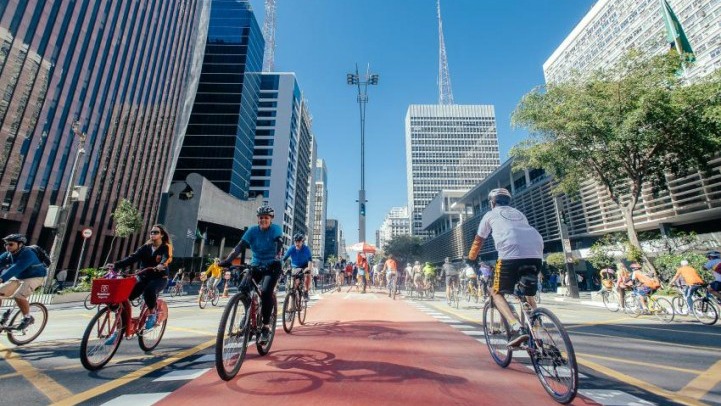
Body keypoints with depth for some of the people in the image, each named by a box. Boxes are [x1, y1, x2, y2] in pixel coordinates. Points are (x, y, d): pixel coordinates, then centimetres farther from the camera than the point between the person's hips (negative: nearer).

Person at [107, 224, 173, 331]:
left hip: (159, 278, -5)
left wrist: (161, 265, -47)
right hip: (143, 277, 5)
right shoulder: (146, 247, 8)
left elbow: (166, 258, -24)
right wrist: (116, 265, -20)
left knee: (149, 290, -35)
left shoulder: (166, 248, -4)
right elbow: (133, 258, -4)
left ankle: (152, 314, -8)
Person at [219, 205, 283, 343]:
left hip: (272, 266, -3)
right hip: (256, 265, 4)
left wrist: (277, 257, -47)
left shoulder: (276, 229, -11)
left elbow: (279, 244, -27)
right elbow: (240, 246, -14)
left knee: (266, 292, -24)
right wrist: (228, 260, -30)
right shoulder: (252, 231, -4)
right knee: (243, 288, -18)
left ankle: (265, 327, -10)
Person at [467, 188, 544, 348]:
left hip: (511, 253, -5)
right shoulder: (518, 213, 33)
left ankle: (517, 329, -12)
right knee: (529, 293, 26)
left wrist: (470, 259, 38)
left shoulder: (490, 215, 21)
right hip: (536, 253, 5)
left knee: (497, 293, 9)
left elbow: (478, 241, 26)